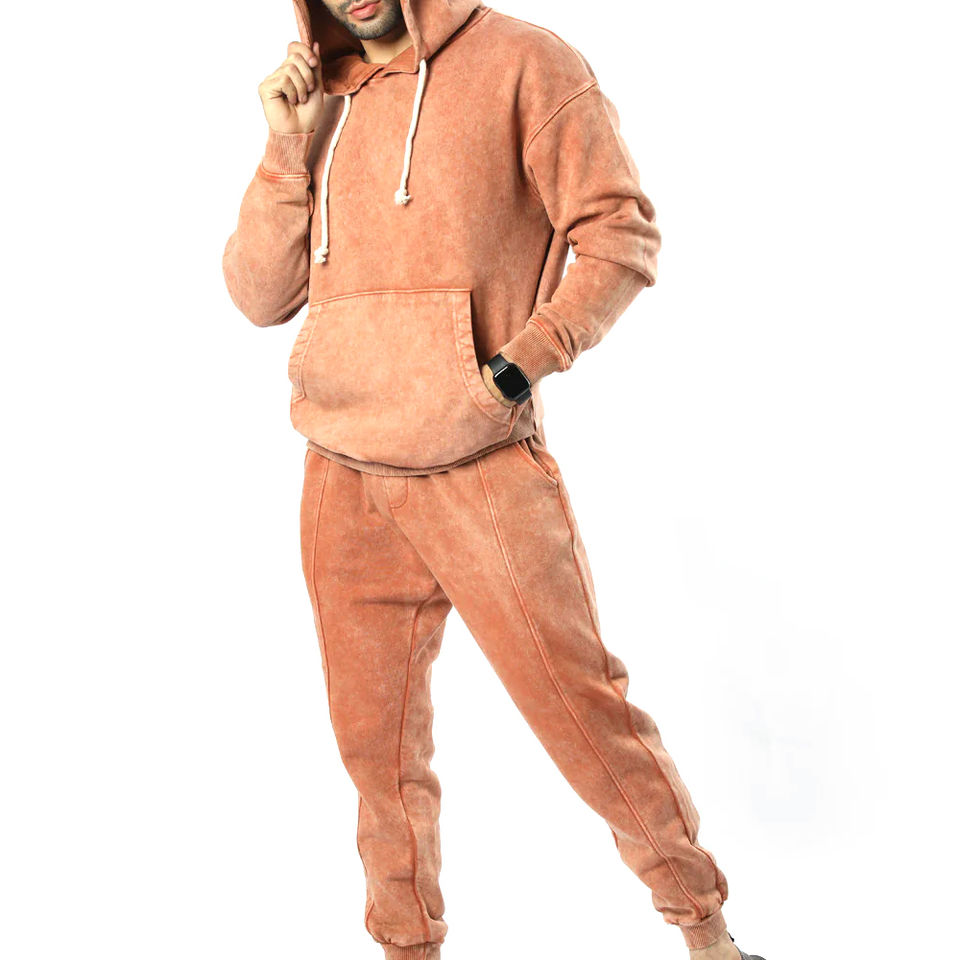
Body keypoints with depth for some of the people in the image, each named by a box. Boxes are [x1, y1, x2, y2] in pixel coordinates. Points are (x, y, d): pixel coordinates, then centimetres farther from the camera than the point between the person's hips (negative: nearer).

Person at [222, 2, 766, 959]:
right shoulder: (320, 102, 13)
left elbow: (621, 235, -6)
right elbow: (261, 296, 10)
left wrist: (516, 369, -15)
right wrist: (287, 149, -3)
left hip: (481, 471, -5)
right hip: (344, 483, 5)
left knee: (579, 708, -2)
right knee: (376, 738, 12)